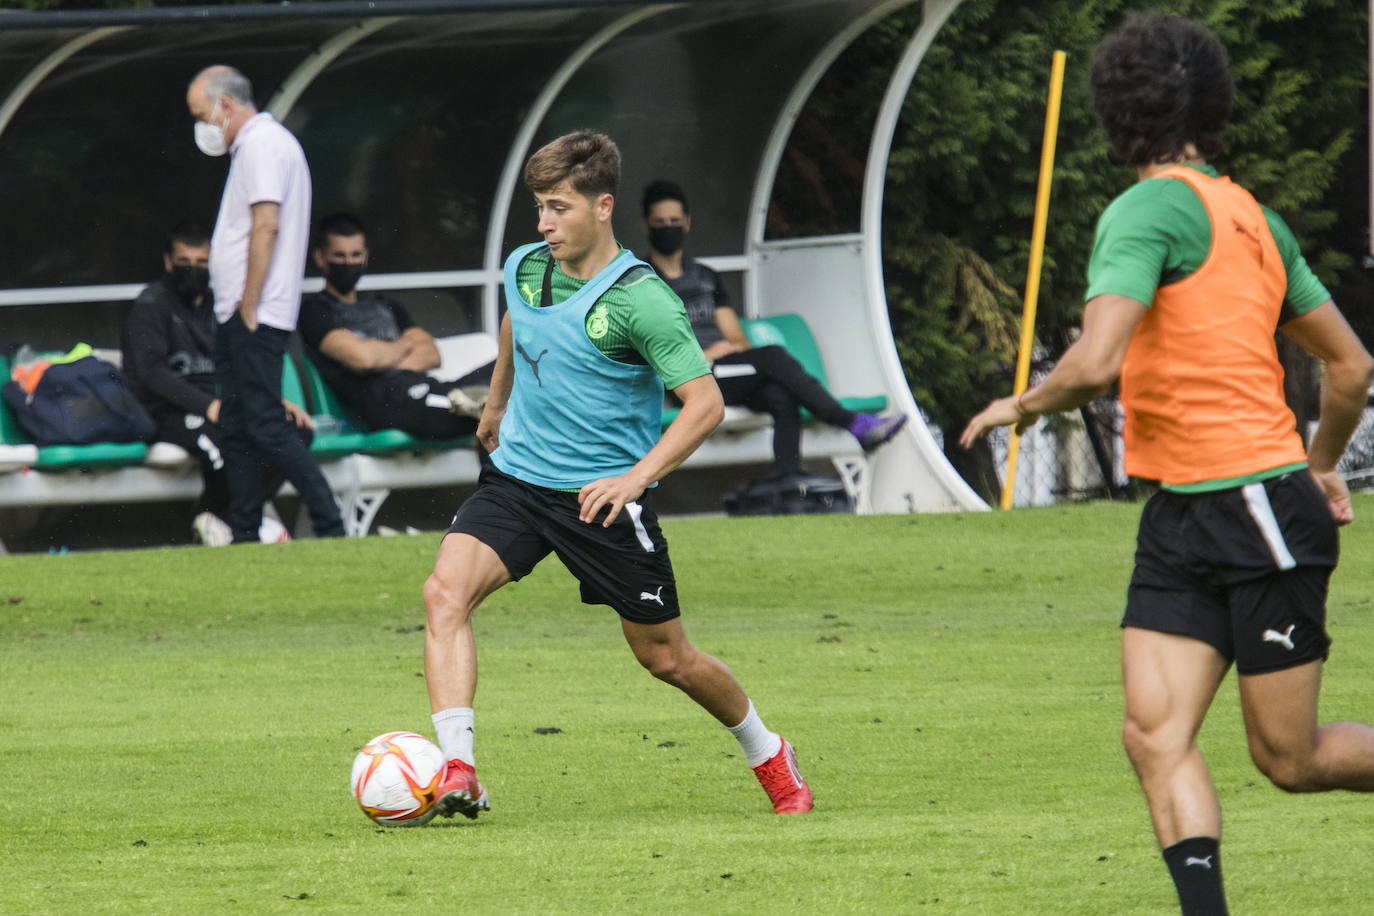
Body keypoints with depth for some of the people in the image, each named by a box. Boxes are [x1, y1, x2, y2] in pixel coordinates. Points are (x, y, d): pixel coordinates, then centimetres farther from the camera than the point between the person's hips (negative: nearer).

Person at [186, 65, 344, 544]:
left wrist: (249, 308, -20)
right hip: (239, 315, 11)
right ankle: (244, 540, 12)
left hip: (256, 316, -11)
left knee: (265, 426, -13)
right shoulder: (254, 144, 21)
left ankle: (330, 527, -14)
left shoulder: (263, 144, -11)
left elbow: (266, 226, -20)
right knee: (237, 430, 10)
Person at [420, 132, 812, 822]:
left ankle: (769, 757, 34)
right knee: (446, 590, -22)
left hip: (604, 497, -5)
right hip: (517, 476, 5)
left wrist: (638, 477, -29)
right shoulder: (524, 269, 1)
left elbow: (705, 402, -19)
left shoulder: (639, 299, -18)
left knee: (665, 658, 7)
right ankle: (457, 772, -29)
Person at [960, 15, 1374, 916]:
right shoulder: (1254, 217, 13)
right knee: (1156, 733, -3)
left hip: (1258, 514, -9)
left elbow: (1095, 364, -24)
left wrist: (1018, 407, -4)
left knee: (1291, 758, 2)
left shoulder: (1149, 209, -13)